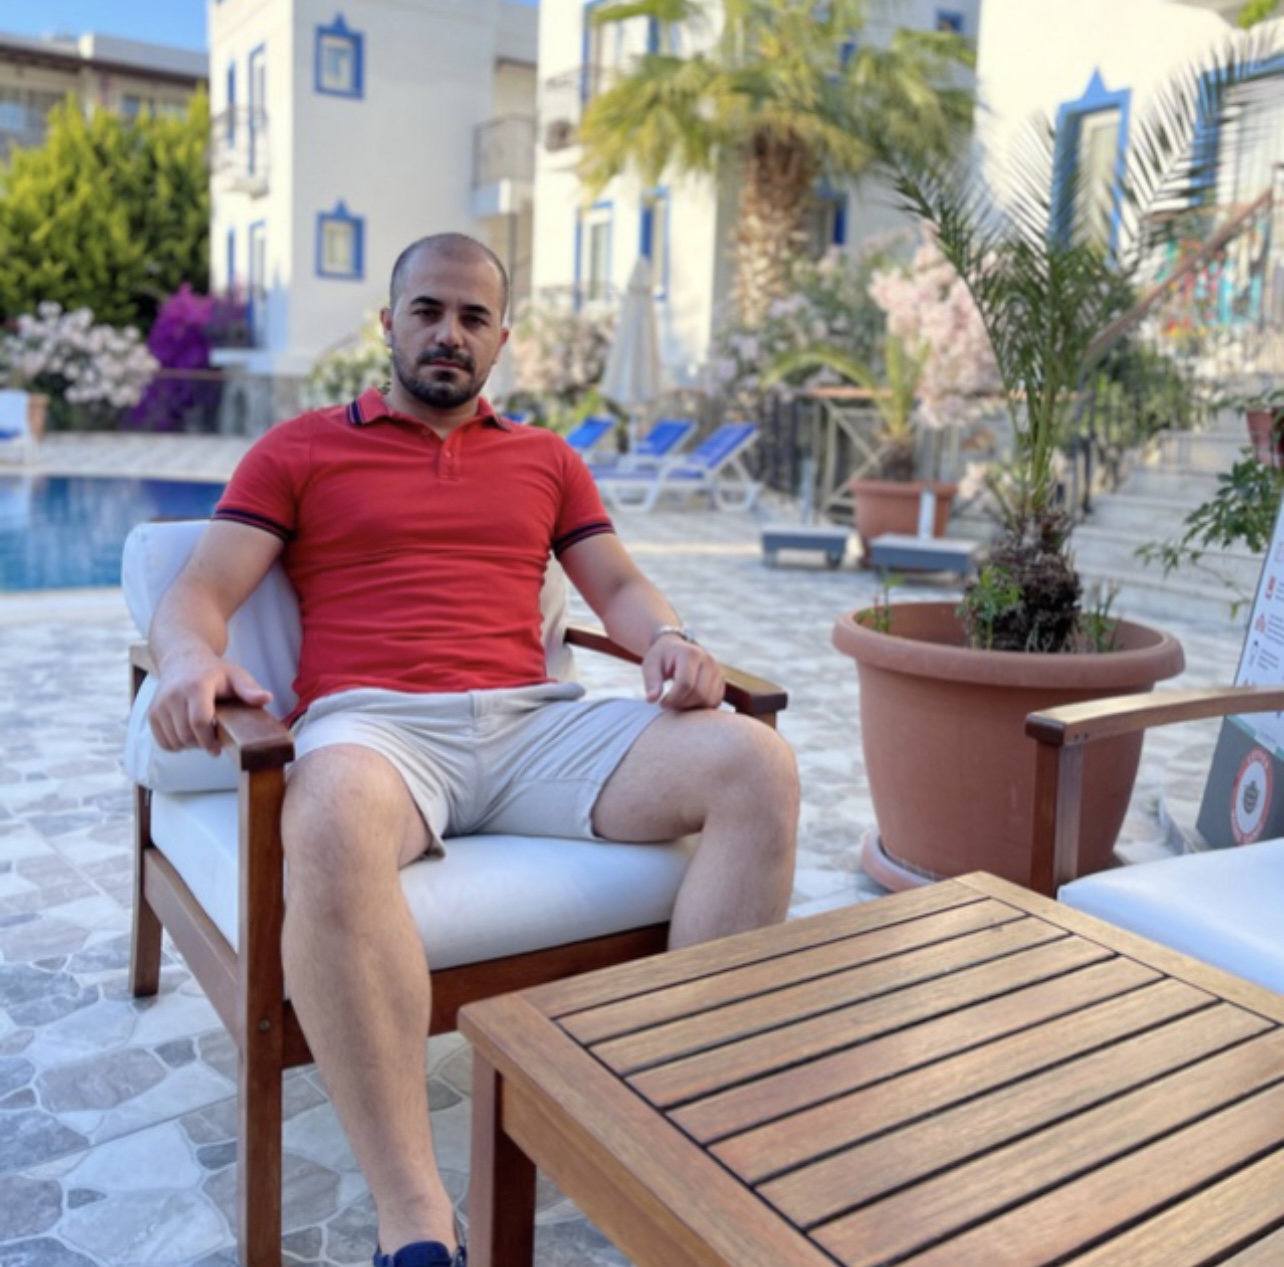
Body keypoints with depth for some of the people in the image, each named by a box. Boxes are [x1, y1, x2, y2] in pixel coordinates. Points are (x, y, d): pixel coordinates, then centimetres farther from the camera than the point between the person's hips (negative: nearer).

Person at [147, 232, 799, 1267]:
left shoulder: (546, 459, 27)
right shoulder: (300, 450, 17)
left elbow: (619, 585, 20)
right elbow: (199, 591, 8)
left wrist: (671, 640, -4)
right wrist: (194, 659, -17)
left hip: (534, 723, 4)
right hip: (377, 724, -3)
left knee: (757, 766, -20)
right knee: (335, 821, -41)